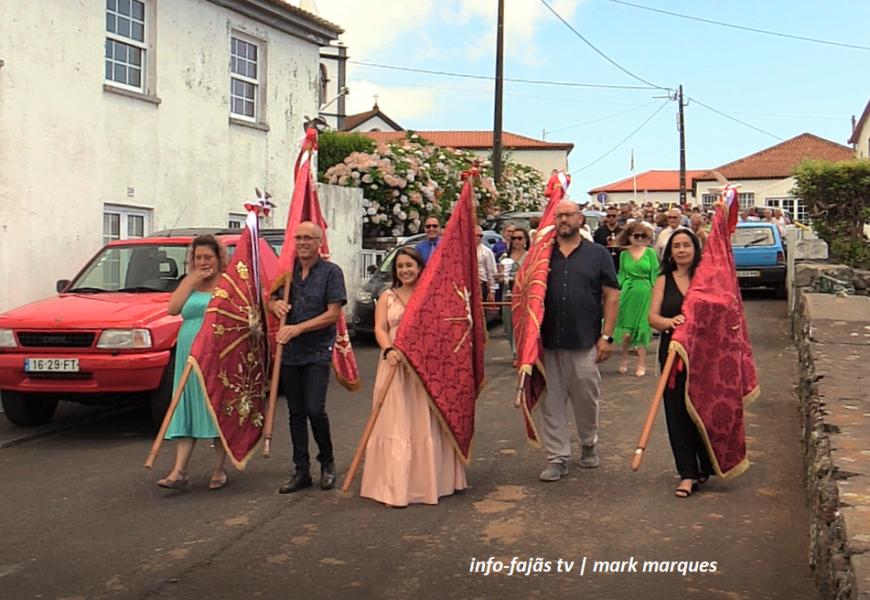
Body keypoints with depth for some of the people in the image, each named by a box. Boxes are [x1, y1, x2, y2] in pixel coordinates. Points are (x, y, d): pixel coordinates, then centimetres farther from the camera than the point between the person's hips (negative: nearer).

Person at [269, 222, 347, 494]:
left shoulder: (331, 272, -4)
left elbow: (333, 314, -10)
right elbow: (271, 300, 16)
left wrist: (299, 328, -17)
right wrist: (275, 305, -8)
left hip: (318, 352, -5)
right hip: (289, 352, 5)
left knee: (315, 409, -11)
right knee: (296, 413, 7)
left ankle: (327, 461, 12)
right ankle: (302, 471, 14)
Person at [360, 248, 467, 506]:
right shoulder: (387, 297, 11)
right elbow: (380, 328, -1)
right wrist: (388, 350, -19)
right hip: (395, 366, 0)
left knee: (427, 423, 3)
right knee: (396, 424, -3)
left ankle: (428, 482, 12)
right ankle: (395, 488, -3)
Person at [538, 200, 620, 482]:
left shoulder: (598, 254, 4)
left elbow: (611, 296, 2)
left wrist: (606, 336, -6)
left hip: (585, 343, -1)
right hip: (549, 343, 1)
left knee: (587, 399, 10)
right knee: (551, 403, 4)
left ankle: (589, 446, 32)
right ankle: (557, 457, 12)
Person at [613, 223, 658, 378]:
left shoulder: (650, 252, 2)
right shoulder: (624, 254, 6)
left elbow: (655, 274, 2)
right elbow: (621, 275, 9)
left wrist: (655, 293, -5)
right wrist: (618, 290, -2)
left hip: (645, 294, -1)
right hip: (628, 293, 1)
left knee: (643, 328, 3)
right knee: (626, 330, 3)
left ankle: (641, 364, 12)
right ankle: (624, 360, 22)